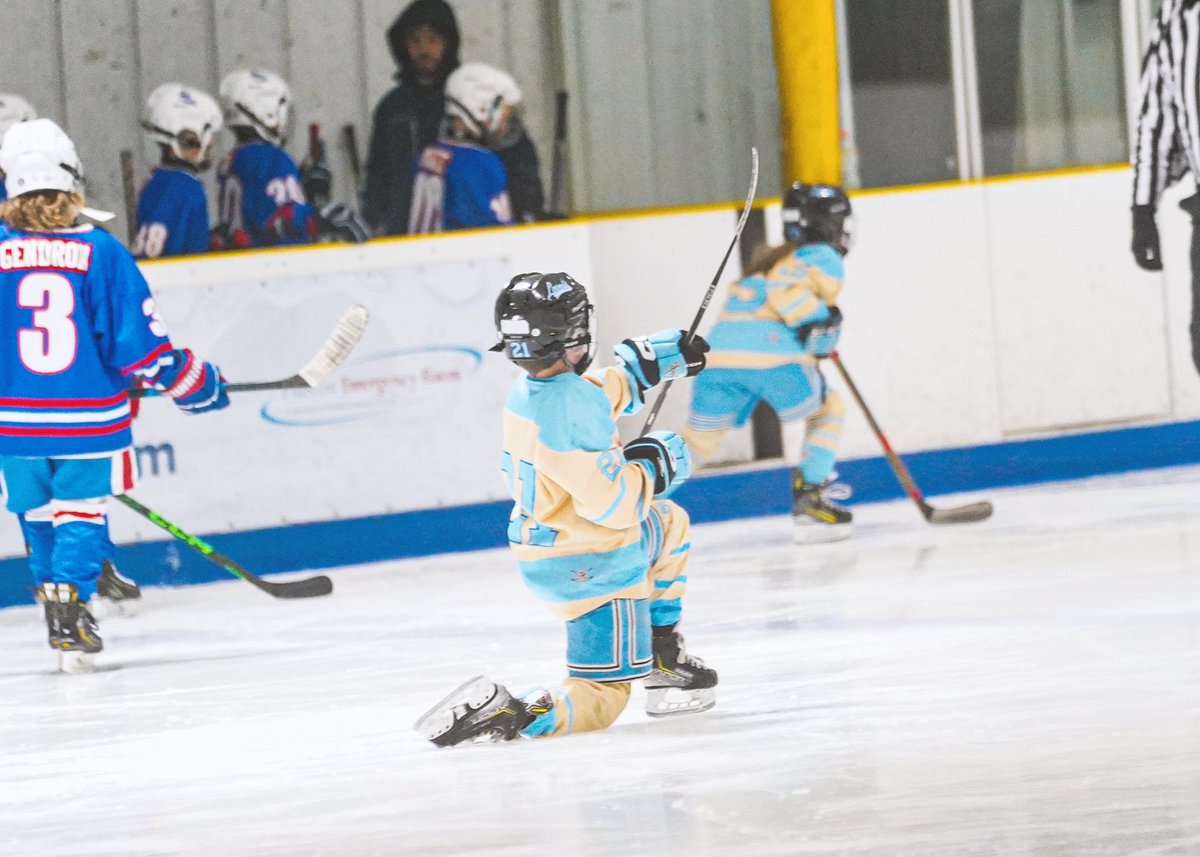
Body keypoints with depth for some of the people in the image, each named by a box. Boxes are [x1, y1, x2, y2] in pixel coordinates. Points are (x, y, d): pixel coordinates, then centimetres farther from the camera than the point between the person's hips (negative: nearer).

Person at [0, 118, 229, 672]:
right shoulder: (99, 252, -9)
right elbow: (140, 343, -8)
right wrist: (195, 385, 7)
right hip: (89, 420, -1)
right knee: (80, 515, 10)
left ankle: (59, 609, 28)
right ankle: (68, 619, -6)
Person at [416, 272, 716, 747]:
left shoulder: (528, 390, -2)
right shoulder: (573, 409, -31)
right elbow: (613, 503, -27)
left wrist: (647, 363, 15)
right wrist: (653, 466, -10)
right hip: (595, 567, -9)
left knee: (669, 524, 35)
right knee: (600, 702, -2)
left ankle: (661, 656, 35)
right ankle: (512, 714, -25)